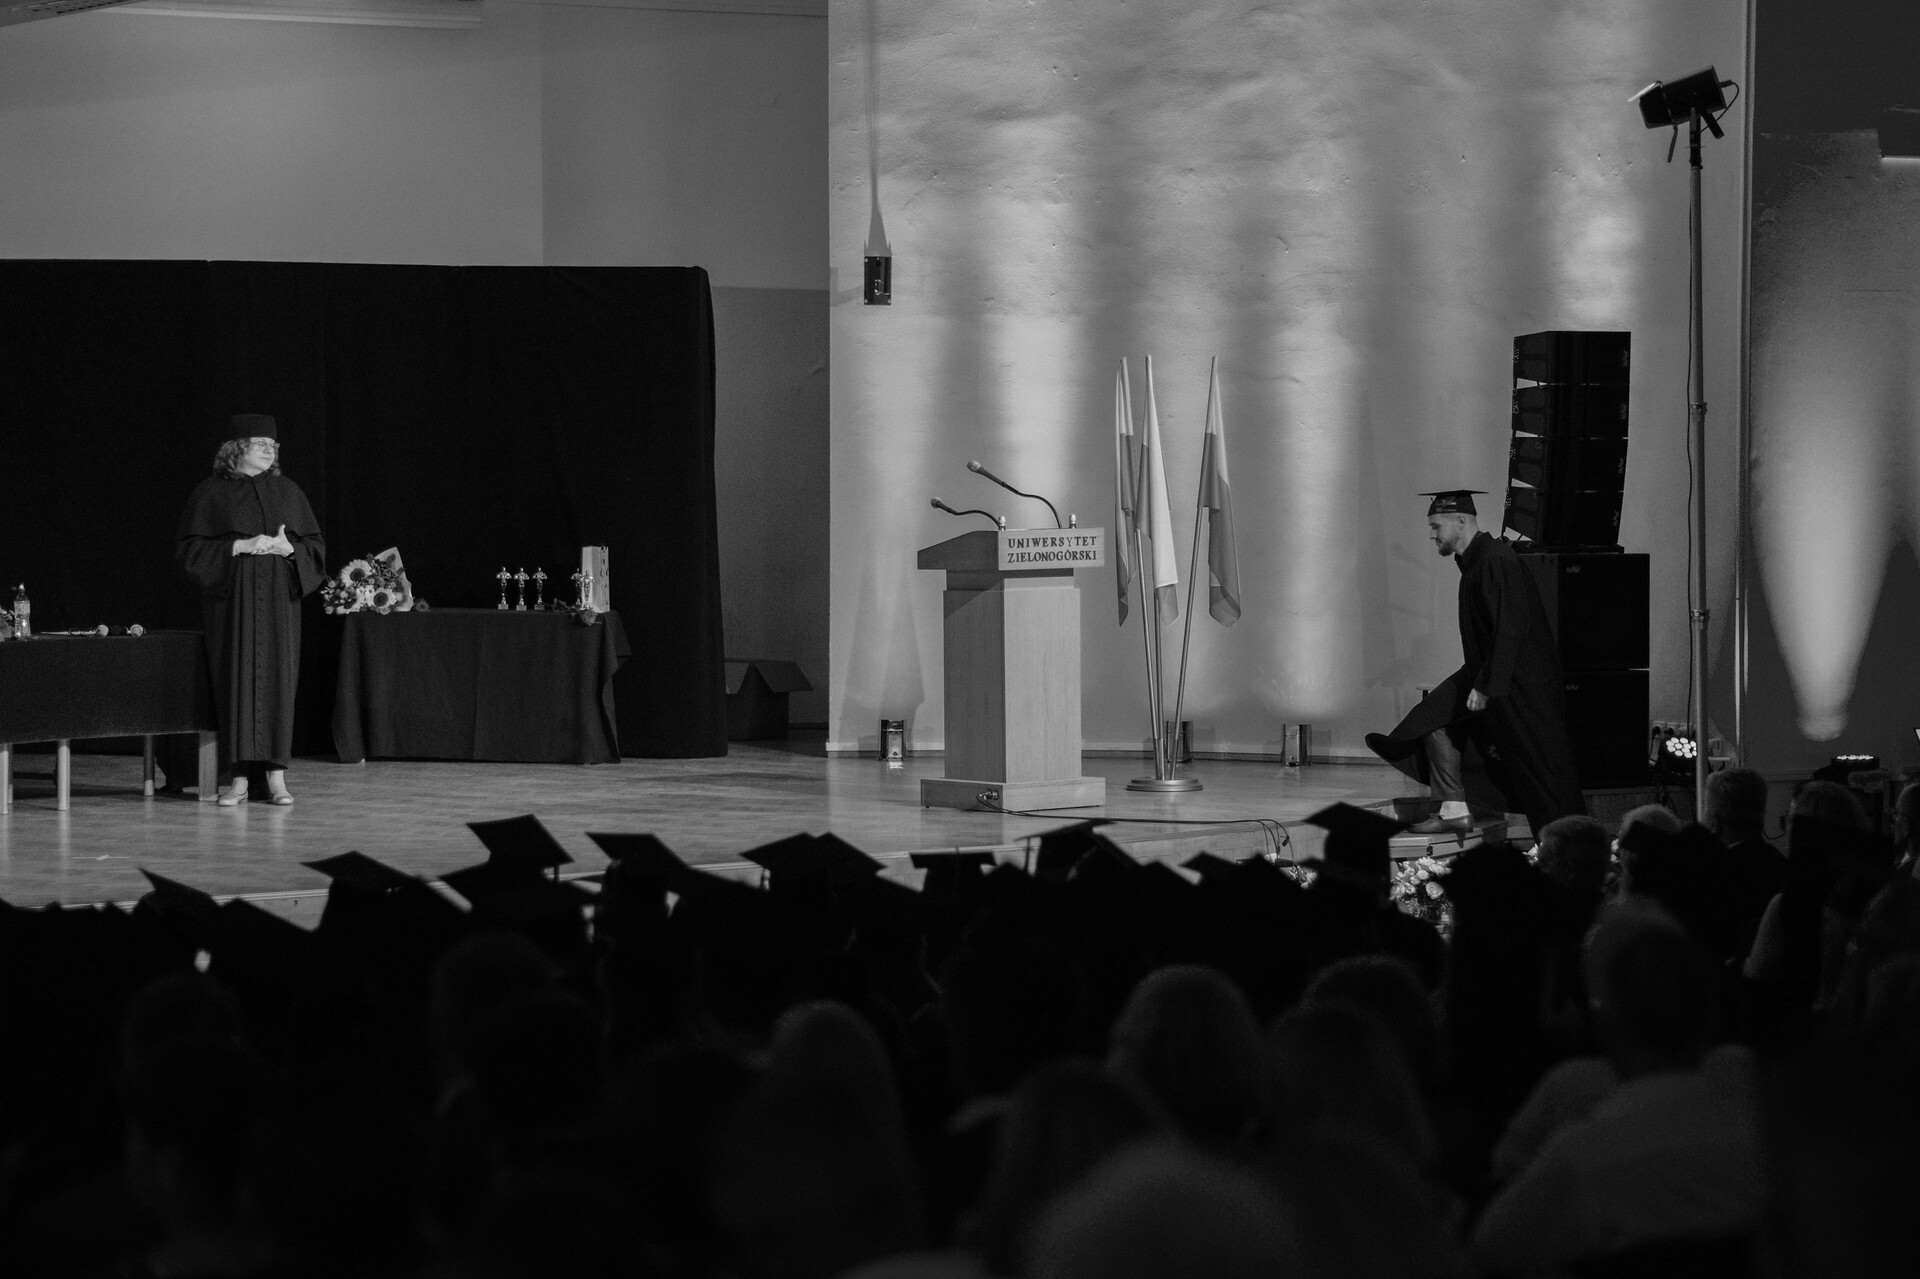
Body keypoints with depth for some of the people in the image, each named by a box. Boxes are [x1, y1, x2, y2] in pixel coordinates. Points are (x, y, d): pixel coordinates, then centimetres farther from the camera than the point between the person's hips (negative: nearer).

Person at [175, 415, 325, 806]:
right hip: (231, 598, -2)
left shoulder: (287, 491, 11)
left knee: (277, 679, -2)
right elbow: (188, 547, -3)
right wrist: (239, 547, -14)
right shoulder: (212, 492, 2)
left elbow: (315, 544, 13)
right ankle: (239, 778, -2)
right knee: (236, 681, -5)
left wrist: (289, 548, -9)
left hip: (279, 598, 2)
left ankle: (276, 775, 2)